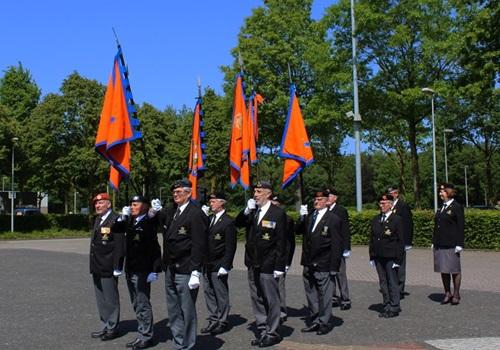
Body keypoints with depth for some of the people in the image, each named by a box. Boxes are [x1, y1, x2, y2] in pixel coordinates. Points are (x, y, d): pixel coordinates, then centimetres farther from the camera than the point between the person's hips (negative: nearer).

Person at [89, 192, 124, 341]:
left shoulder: (115, 220, -13)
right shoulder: (97, 219, 14)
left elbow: (120, 245, -17)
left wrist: (117, 267, -19)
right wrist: (93, 264, 16)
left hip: (108, 268, -8)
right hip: (97, 268, 9)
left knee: (111, 300, 3)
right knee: (101, 300, 16)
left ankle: (113, 328, 15)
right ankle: (105, 326, 28)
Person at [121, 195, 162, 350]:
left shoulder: (148, 224, -13)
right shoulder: (130, 222, 12)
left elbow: (155, 249, -17)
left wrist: (155, 270, -20)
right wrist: (123, 217, 2)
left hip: (142, 271, -8)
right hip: (130, 270, 8)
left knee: (142, 305, -1)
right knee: (136, 304, 15)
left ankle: (145, 336, 10)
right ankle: (143, 334, 25)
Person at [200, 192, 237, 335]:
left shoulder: (228, 222, -10)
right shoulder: (209, 218, 11)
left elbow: (230, 247, -13)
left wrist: (225, 266, -16)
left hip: (219, 266, -7)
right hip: (207, 265, 7)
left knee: (221, 295, 4)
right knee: (209, 292, 12)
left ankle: (222, 322, 15)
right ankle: (213, 320, 23)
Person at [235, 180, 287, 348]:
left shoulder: (278, 213, -8)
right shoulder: (251, 211, 9)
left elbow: (281, 242, -10)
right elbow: (238, 223, 3)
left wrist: (279, 266, -13)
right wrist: (247, 210, -11)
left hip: (268, 265, -6)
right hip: (253, 264, 6)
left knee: (271, 300, 5)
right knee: (256, 299, 14)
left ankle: (272, 333, 16)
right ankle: (262, 330, 25)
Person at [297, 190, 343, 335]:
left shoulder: (333, 219, -7)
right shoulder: (309, 217, 11)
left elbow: (336, 245, -9)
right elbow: (299, 231, 11)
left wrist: (334, 267, -13)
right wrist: (302, 218, -4)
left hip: (323, 266, -6)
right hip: (308, 264, 6)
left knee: (325, 295, 4)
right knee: (311, 295, 16)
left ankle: (324, 323, 16)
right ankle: (314, 321, 28)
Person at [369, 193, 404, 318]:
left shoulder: (397, 220, -4)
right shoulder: (375, 220, 12)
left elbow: (401, 241, -6)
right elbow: (372, 238, 14)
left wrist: (398, 259, -11)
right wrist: (372, 256, 9)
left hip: (391, 257, -5)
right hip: (378, 257, 6)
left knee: (393, 282, 0)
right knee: (383, 283, 10)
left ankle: (394, 308, 8)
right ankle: (387, 306, 19)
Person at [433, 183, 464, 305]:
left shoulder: (456, 207, -6)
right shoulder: (441, 207, 14)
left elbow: (460, 227, -9)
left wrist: (459, 244, -13)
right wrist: (434, 242, 13)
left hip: (451, 245, -7)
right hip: (440, 245, 7)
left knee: (454, 270, 3)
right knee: (443, 270, 9)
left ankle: (456, 295, 13)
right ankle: (447, 294, 18)